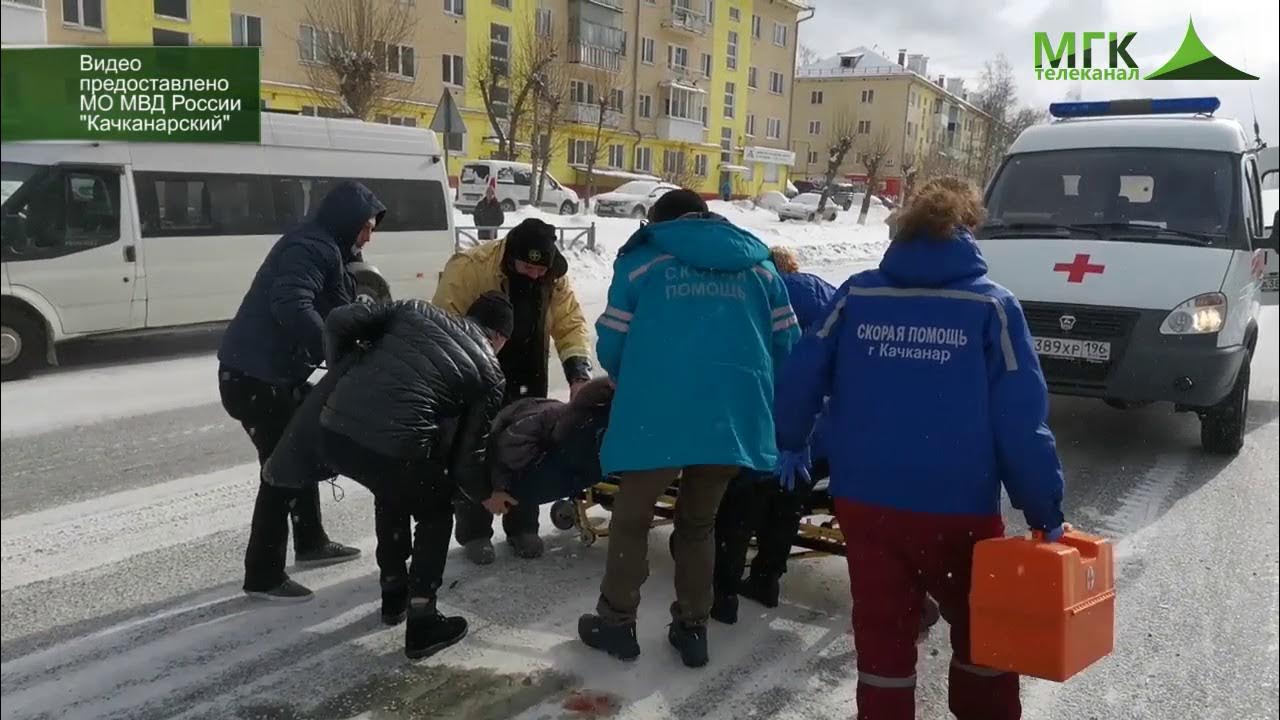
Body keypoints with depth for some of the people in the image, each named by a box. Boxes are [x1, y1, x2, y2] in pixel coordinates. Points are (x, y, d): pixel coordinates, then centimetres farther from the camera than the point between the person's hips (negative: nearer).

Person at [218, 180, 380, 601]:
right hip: (254, 376, -11)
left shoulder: (325, 251, 17)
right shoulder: (311, 248, -16)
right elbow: (293, 307, -32)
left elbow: (331, 312, 14)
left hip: (275, 373, 11)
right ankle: (263, 576, 5)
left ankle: (310, 543, 36)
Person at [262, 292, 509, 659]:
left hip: (331, 433, 5)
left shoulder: (416, 310, 21)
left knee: (393, 491, 34)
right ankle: (422, 624, 21)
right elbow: (467, 457, 12)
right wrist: (487, 494, 30)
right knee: (436, 515, 24)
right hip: (393, 450, -5)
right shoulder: (488, 372, 13)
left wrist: (340, 372, 25)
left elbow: (340, 320, 10)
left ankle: (394, 595, 46)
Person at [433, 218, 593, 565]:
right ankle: (474, 533, 16)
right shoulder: (468, 268, -27)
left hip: (526, 378, 4)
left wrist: (578, 370, -26)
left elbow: (570, 324, -10)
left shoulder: (554, 278, -12)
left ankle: (522, 527, 27)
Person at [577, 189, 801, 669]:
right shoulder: (759, 264, 15)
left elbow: (611, 345, 5)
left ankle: (617, 621, 28)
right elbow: (786, 342, 13)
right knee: (699, 523, 22)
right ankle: (692, 628, 29)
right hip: (735, 418, 3)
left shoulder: (641, 261, 7)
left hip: (657, 417, -3)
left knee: (632, 519, 17)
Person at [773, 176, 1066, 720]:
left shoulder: (857, 294, 1)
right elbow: (1022, 423, -11)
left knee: (881, 635, 15)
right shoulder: (992, 306, -7)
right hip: (959, 510, -2)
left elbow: (799, 379, 1)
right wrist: (1046, 513, -3)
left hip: (864, 503, 2)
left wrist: (791, 444, 17)